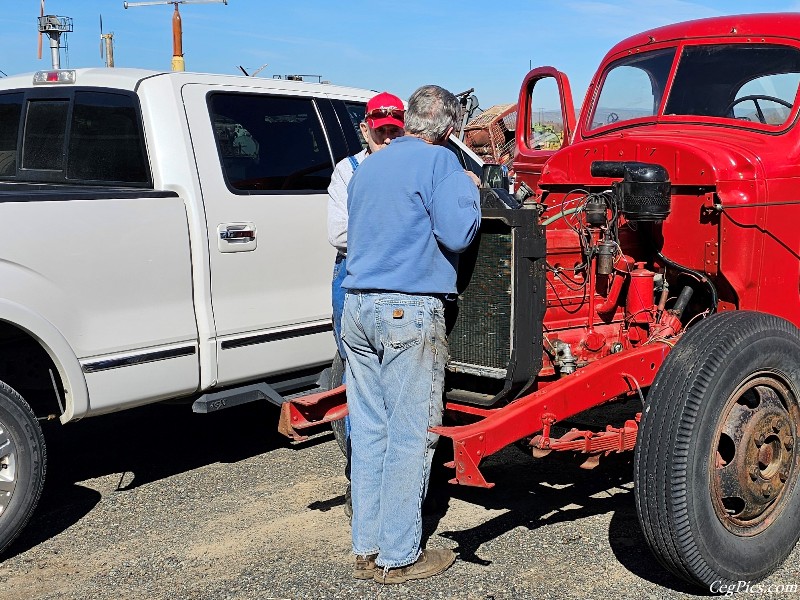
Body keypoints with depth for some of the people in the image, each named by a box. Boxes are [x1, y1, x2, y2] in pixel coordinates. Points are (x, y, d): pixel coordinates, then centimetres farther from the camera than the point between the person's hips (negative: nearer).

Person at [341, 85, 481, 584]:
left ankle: (367, 549, 18)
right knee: (410, 435, 0)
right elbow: (456, 235, -12)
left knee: (368, 430, 11)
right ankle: (399, 557, 7)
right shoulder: (439, 160, -4)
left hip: (358, 305, 8)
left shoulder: (367, 167, 19)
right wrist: (470, 191, 4)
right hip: (410, 309, -7)